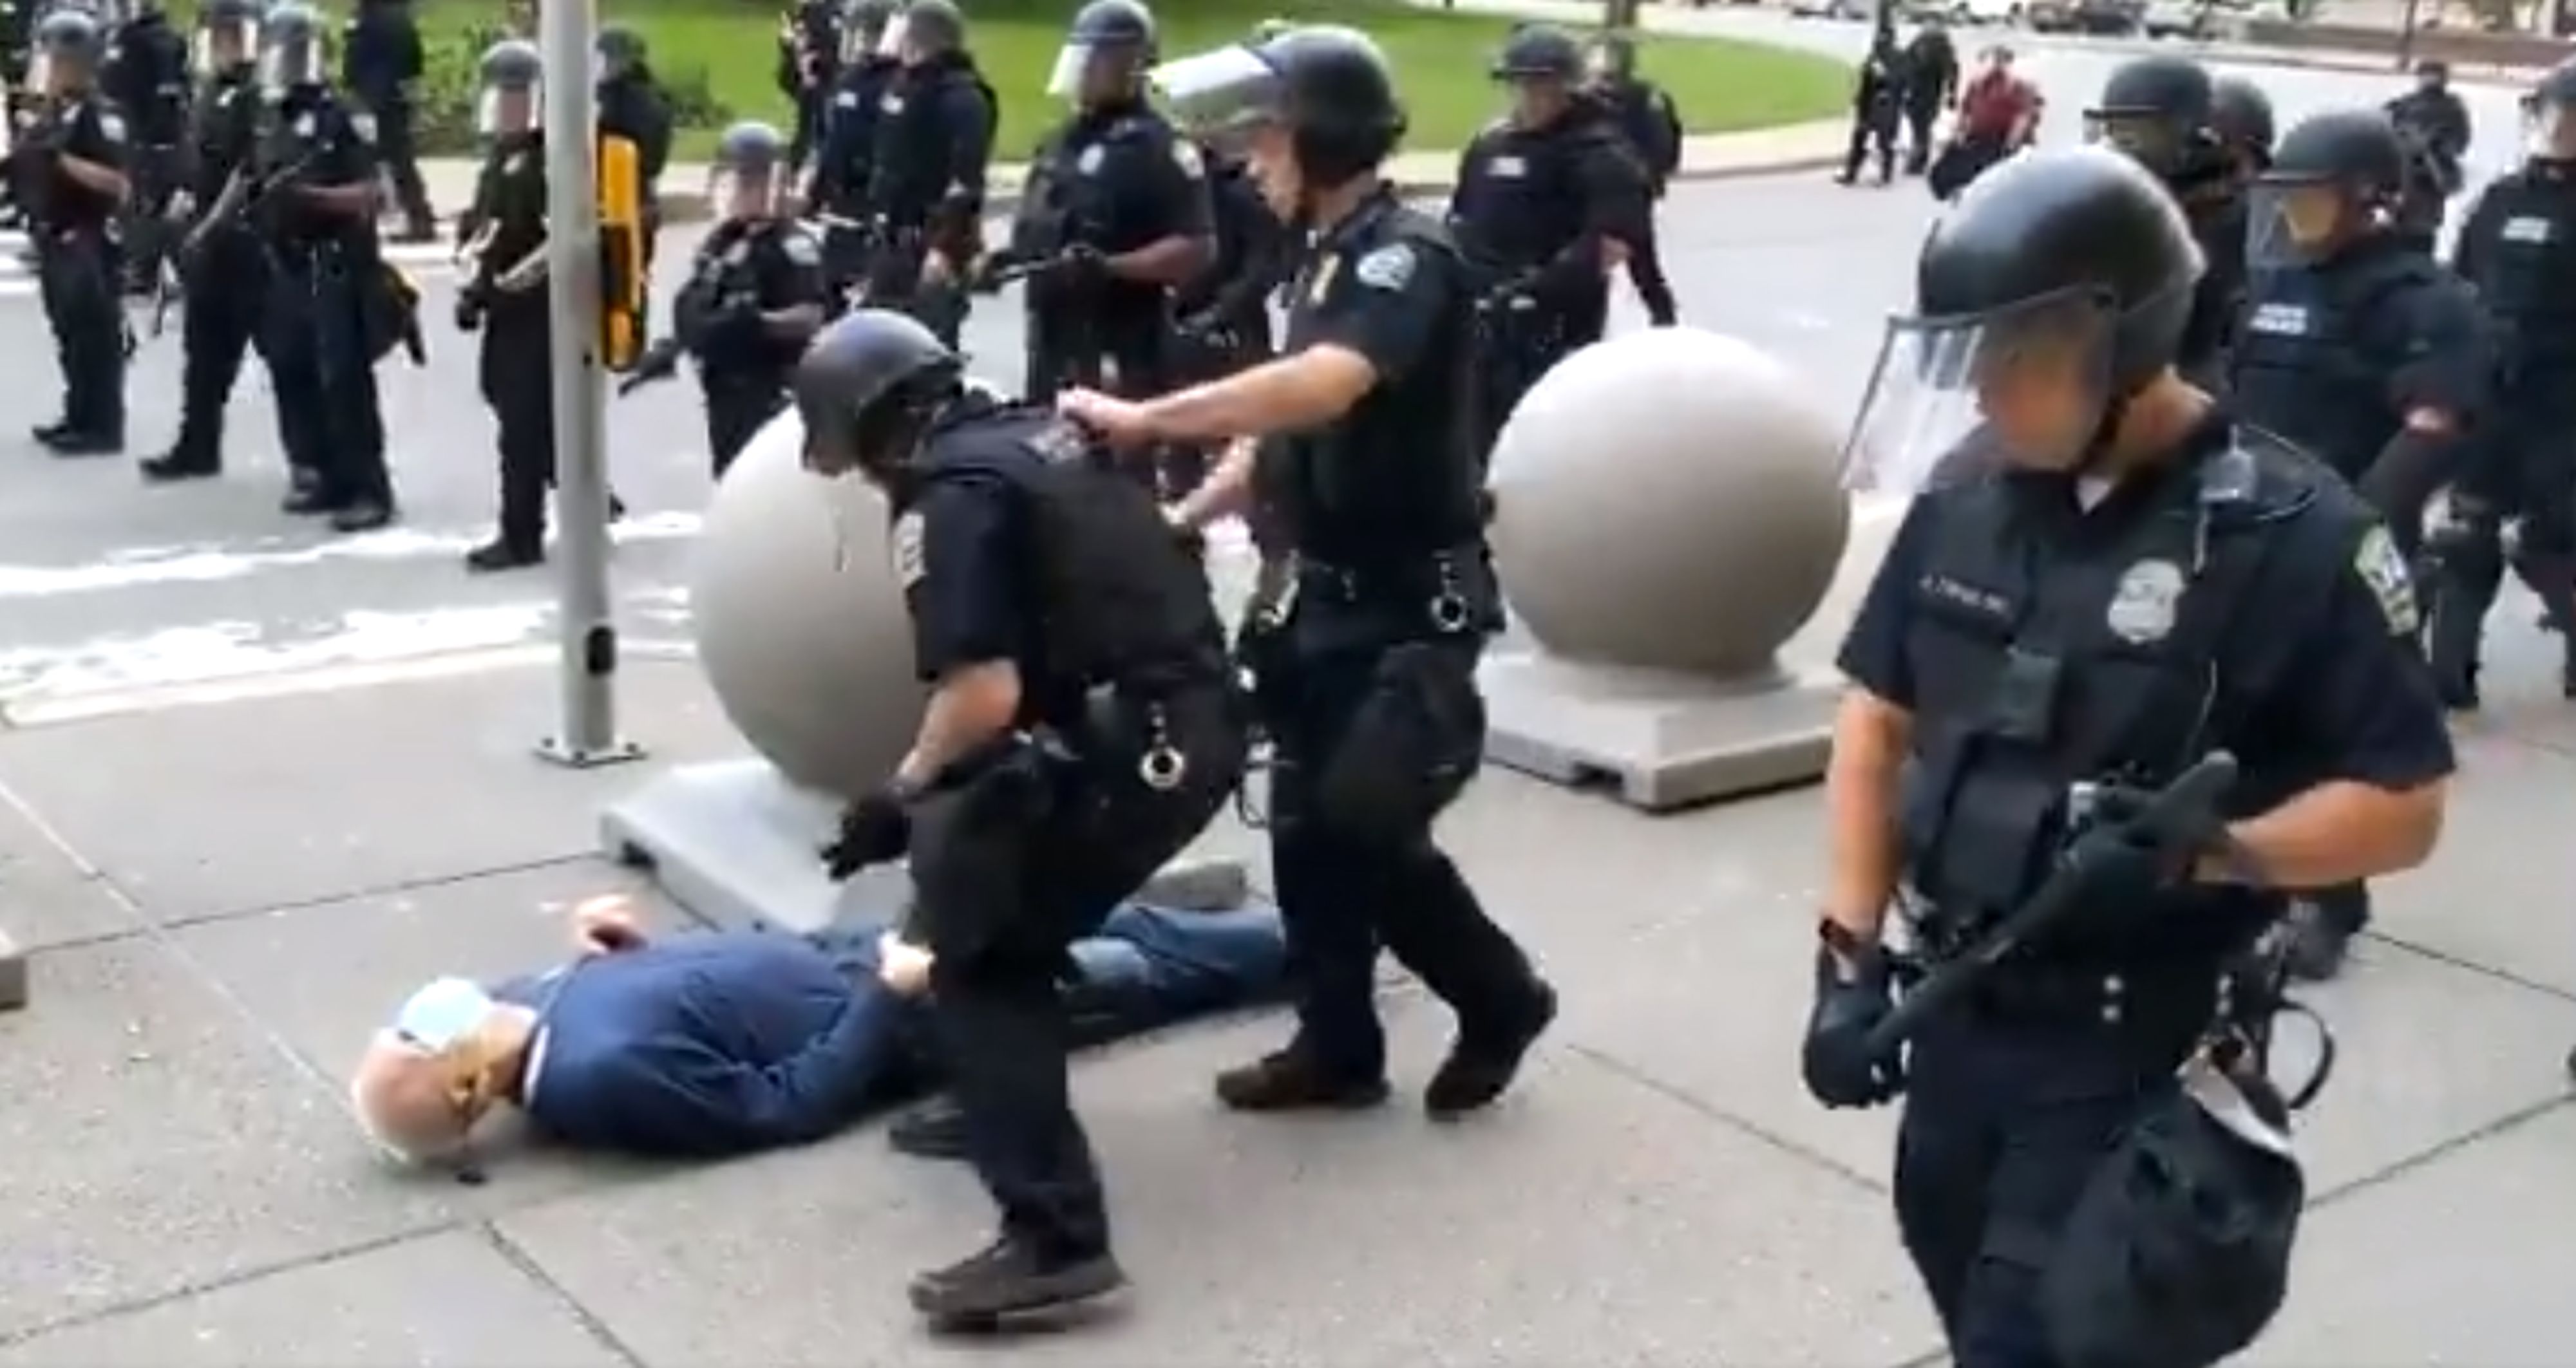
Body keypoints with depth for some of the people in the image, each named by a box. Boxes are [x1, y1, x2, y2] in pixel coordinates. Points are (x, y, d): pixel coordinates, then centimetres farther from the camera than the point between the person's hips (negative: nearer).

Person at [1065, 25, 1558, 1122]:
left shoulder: (1407, 256, -19)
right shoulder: (1331, 258, 10)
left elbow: (1320, 389, -37)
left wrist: (1144, 421, -35)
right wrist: (1190, 517, 6)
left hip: (1412, 603, -9)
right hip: (1333, 592, 9)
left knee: (1371, 829, -2)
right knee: (1308, 826, 11)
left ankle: (1501, 999, 20)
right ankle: (1337, 1047, 24)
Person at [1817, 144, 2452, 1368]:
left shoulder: (2291, 534, -15)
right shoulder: (1966, 495, 0)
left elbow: (2403, 807, -11)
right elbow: (1880, 720, 7)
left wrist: (2199, 852, -27)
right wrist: (1850, 952, -1)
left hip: (2135, 1051, -5)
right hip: (1956, 1011, 6)